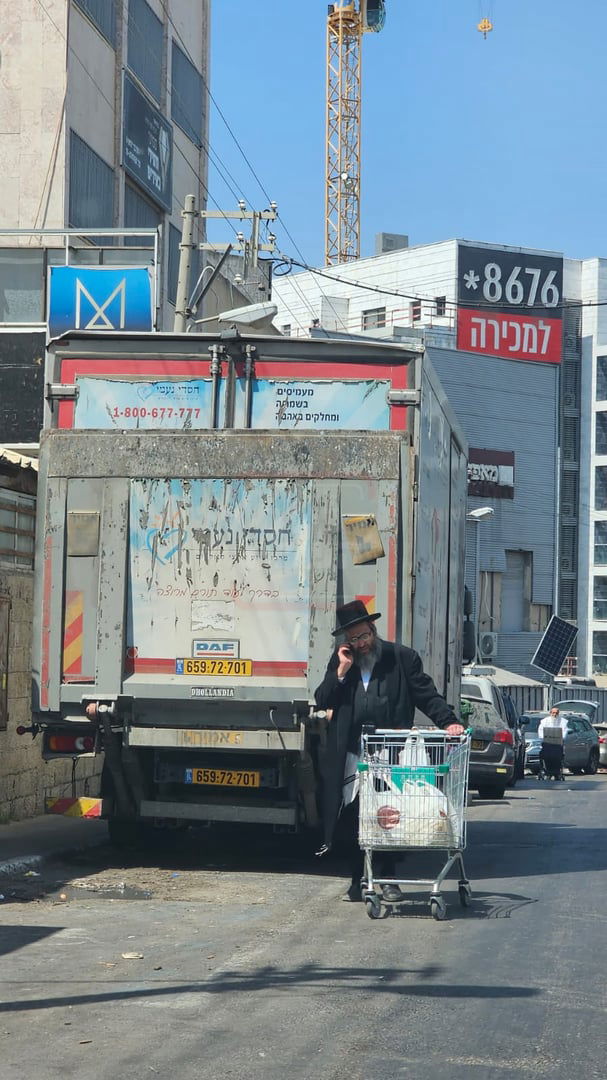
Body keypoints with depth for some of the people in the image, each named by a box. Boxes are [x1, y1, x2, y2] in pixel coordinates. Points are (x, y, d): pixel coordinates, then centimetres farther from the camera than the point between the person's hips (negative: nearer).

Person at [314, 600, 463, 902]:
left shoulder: (402, 658, 3)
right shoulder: (339, 661, 13)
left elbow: (427, 695, 3)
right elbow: (322, 701, 6)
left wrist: (449, 722, -10)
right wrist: (341, 672, -6)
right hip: (351, 755, 3)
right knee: (352, 819, 2)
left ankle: (387, 879, 10)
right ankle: (358, 880, 12)